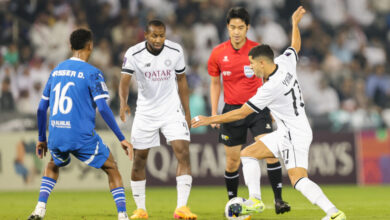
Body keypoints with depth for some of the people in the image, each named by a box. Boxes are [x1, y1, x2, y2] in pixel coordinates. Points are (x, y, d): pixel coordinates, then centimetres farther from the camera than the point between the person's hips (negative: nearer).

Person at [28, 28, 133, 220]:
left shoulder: (56, 71, 13)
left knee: (53, 166, 33)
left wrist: (41, 139, 27)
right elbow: (103, 108, -13)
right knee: (112, 169, 13)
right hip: (83, 138, -5)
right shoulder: (92, 73, -5)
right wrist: (121, 139, -9)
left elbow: (42, 108, 16)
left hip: (56, 138, 5)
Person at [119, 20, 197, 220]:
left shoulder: (175, 51, -7)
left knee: (183, 154, -16)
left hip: (172, 111, 0)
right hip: (145, 112, 0)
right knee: (138, 160, 5)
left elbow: (181, 80, 6)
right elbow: (125, 79, -23)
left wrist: (187, 112, 9)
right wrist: (123, 102, -43)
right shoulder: (134, 54, -14)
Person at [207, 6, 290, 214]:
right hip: (232, 109, 2)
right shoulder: (218, 53, 0)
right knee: (232, 161, 5)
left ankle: (278, 200, -15)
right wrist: (214, 113, 7)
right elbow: (215, 83, 12)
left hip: (257, 108, -2)